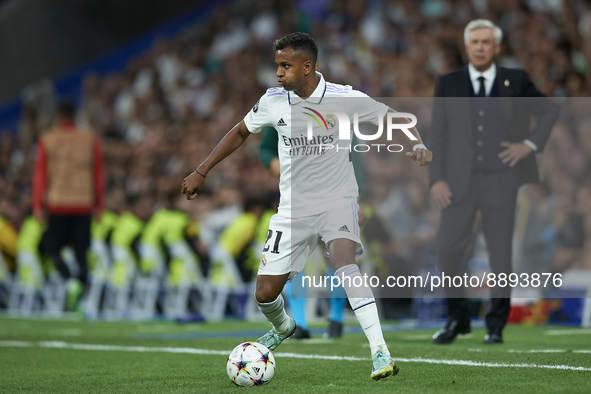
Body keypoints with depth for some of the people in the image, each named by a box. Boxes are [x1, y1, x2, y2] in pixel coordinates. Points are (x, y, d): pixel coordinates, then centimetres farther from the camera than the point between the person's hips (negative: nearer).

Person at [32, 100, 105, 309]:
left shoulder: (46, 141, 0)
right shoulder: (91, 140, 5)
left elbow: (40, 176, -2)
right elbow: (98, 176, 7)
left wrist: (38, 206, 0)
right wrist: (98, 206, 12)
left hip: (57, 205, -1)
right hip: (84, 205, 2)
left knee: (52, 248, 10)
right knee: (81, 253, 9)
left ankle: (70, 281, -15)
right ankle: (80, 293, 1)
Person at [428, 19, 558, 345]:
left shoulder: (515, 81, 5)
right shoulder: (448, 84, 7)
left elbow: (549, 111, 16)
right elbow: (437, 134, 4)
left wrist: (530, 144, 2)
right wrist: (436, 179, -5)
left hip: (501, 179, -1)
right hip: (459, 180, 1)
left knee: (500, 252, 1)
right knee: (447, 248, -6)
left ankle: (496, 325, 12)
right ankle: (457, 318, 11)